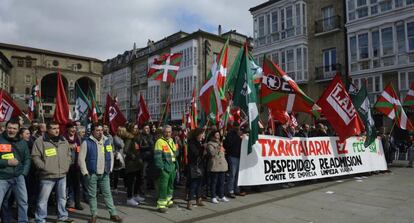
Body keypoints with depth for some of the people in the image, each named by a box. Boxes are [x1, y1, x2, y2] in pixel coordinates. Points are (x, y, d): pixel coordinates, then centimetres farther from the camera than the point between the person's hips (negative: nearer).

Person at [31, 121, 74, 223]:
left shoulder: (64, 140, 9)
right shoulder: (40, 141, -8)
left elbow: (69, 155, 17)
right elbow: (35, 157, -10)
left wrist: (66, 166, 7)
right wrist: (45, 167, -13)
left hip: (62, 175, 5)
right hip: (47, 176, -5)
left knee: (62, 197, 17)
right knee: (43, 199, 3)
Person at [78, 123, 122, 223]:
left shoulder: (106, 141, 7)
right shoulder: (86, 142, -8)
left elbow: (111, 156, 13)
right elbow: (81, 159, -8)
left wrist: (110, 169, 7)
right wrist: (85, 172, -10)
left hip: (104, 174, 3)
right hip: (91, 174, -3)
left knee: (107, 194, 8)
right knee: (92, 195, 8)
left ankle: (113, 214, 15)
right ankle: (94, 215, 22)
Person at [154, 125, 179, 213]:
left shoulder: (172, 141, 15)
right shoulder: (160, 141, -10)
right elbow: (157, 155, -15)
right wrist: (160, 167, -19)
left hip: (173, 166, 8)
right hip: (165, 167, -8)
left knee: (170, 185, 18)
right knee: (163, 186, -6)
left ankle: (168, 200, 33)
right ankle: (161, 204, 2)